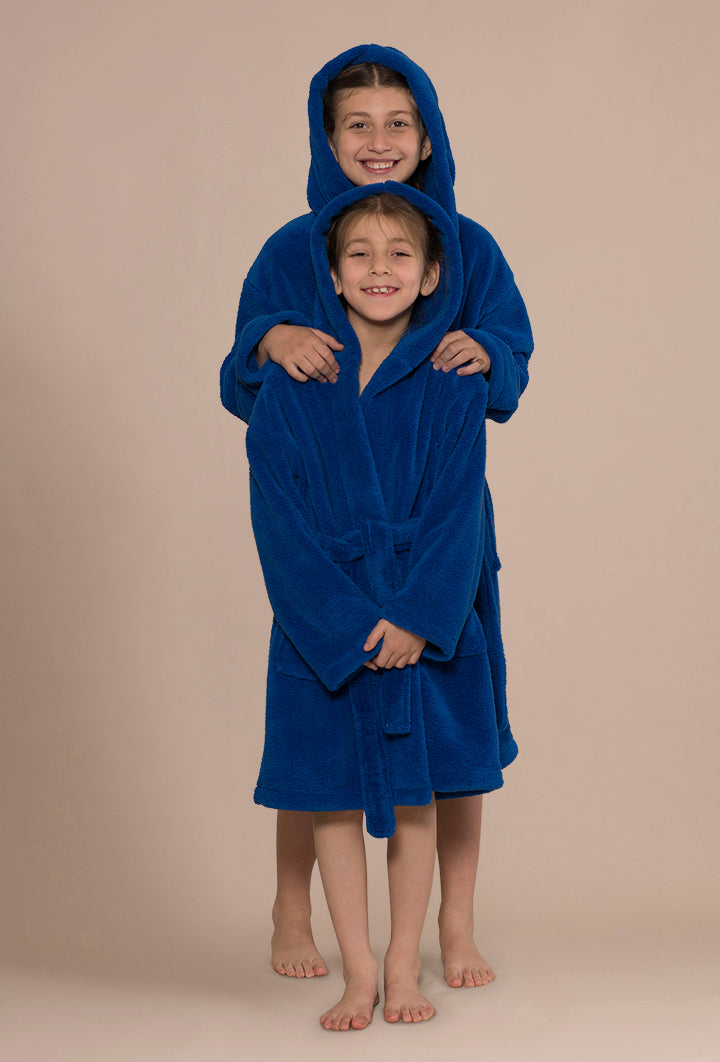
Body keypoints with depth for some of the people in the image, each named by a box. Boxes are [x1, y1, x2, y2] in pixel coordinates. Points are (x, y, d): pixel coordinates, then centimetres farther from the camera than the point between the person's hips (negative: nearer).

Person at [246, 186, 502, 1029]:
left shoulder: (451, 386, -2)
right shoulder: (292, 384, -3)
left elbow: (457, 513, -4)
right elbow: (279, 518, -7)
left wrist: (416, 619, -15)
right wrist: (345, 625, -15)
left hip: (425, 627, 0)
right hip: (321, 631, 0)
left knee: (415, 795, 7)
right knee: (332, 797, 5)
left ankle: (403, 967, 22)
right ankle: (358, 973, 18)